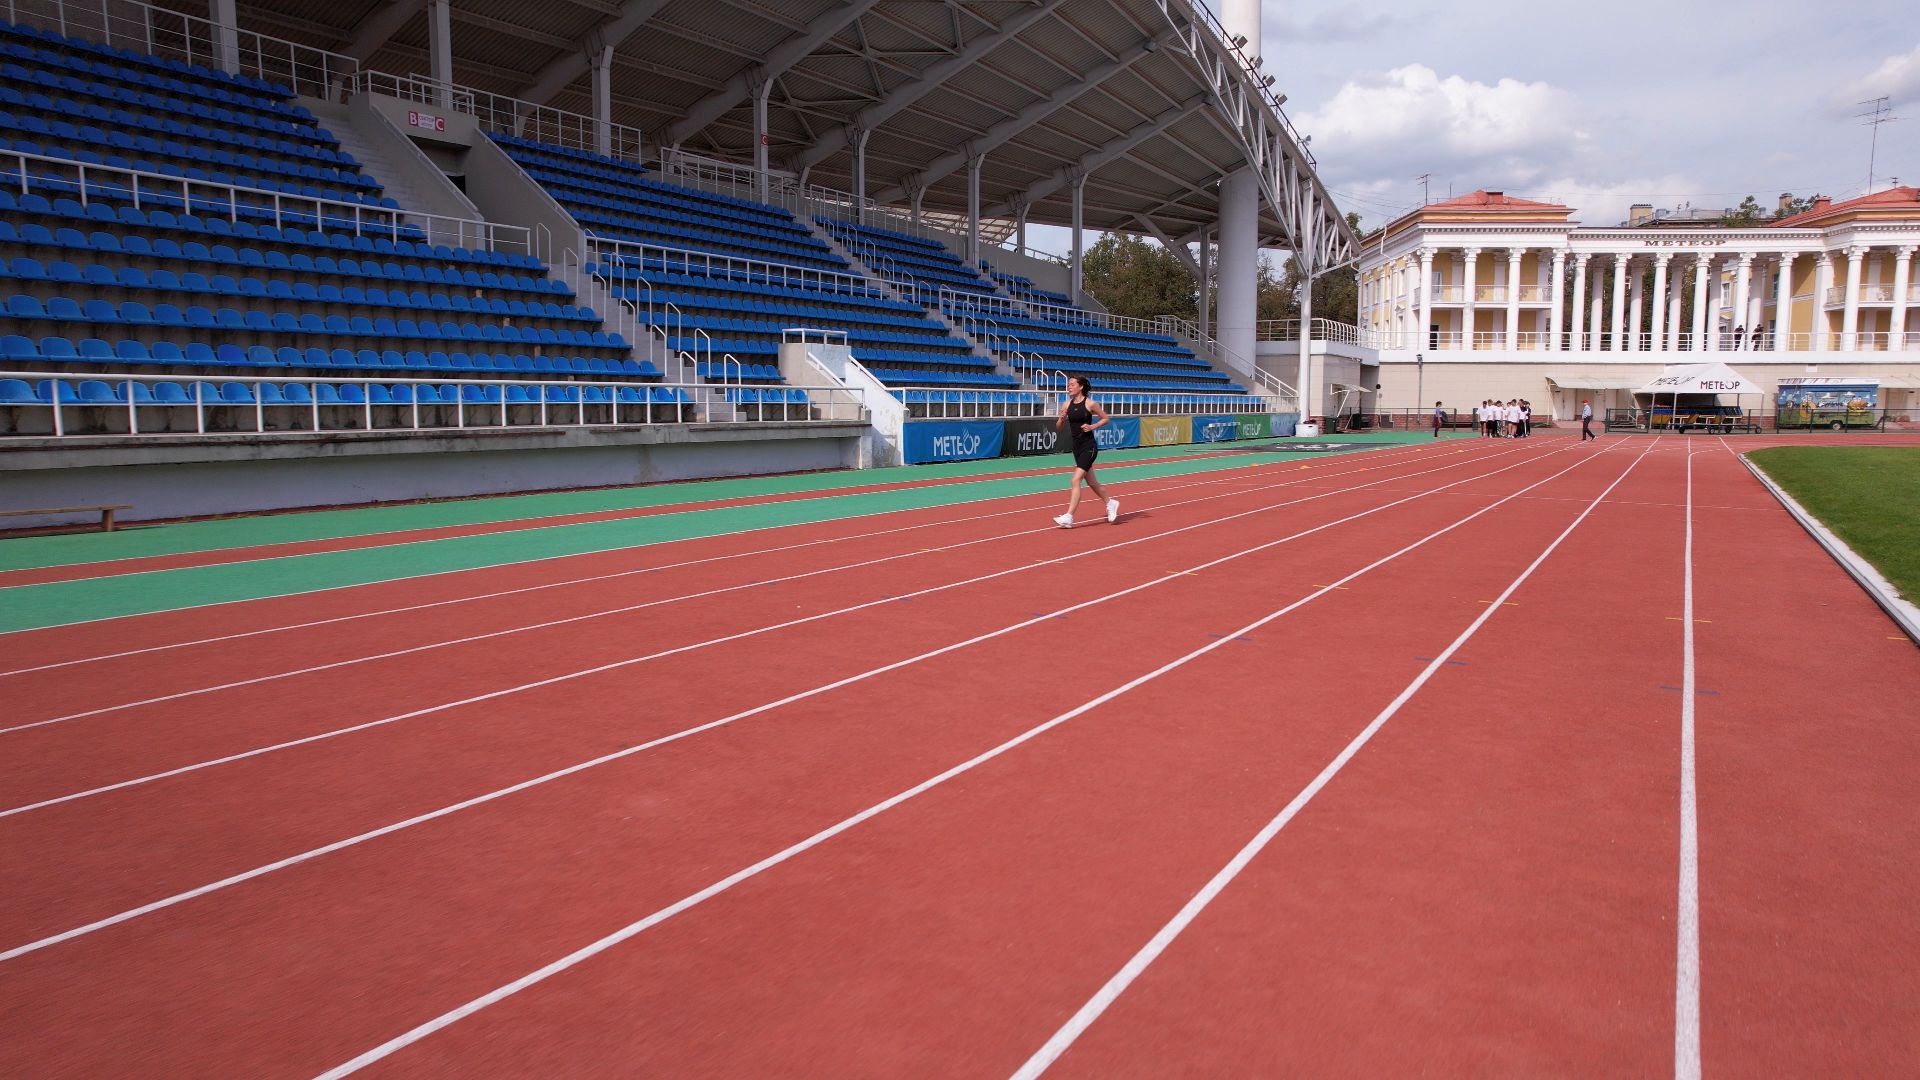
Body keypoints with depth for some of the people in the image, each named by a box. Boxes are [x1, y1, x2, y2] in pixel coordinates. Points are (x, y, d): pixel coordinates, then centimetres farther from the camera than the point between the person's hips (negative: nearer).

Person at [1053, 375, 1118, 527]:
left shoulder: (1090, 404, -10)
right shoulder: (1067, 405, 4)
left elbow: (1105, 418, 0)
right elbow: (1059, 426, 10)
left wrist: (1092, 426, -15)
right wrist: (1061, 418, -11)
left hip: (1089, 447, -7)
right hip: (1077, 447, 7)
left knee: (1076, 480, -16)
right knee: (1091, 482, 18)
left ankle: (1068, 517, -17)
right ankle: (1110, 503, 41)